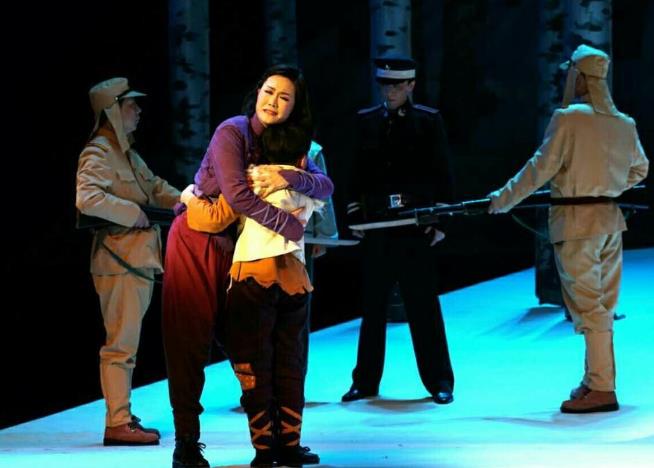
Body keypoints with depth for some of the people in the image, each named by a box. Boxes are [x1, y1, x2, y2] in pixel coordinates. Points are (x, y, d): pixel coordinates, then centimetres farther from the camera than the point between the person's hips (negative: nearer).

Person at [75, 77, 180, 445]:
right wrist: (135, 214, -21)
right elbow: (87, 199, -29)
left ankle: (124, 418, 20)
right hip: (119, 261, -10)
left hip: (139, 260, 10)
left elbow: (154, 186, 30)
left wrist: (178, 200, 10)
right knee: (121, 344, -9)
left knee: (127, 343, 14)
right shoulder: (98, 154, -13)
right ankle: (118, 423, -8)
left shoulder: (127, 153, 18)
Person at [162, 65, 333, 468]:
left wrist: (290, 177, -27)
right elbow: (236, 193, -27)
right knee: (190, 341, -4)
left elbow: (326, 186, -7)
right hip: (197, 242, -6)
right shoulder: (233, 133, -15)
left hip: (235, 250, 6)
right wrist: (291, 227, -22)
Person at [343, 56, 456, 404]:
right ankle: (366, 380, 14)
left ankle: (439, 380, 6)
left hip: (416, 224, -3)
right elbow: (360, 171, 11)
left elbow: (441, 173, 1)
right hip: (376, 225, 3)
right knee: (373, 304, 7)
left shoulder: (428, 121, 2)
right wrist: (355, 214, 5)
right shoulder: (367, 121, 10)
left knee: (423, 305, -1)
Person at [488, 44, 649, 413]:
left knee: (588, 306, -5)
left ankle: (602, 389, -7)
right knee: (603, 305, 14)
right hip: (611, 219, 7)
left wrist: (504, 199, -3)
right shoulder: (624, 123, 7)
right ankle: (596, 379, 19)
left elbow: (541, 168, -13)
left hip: (577, 220, -7)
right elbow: (639, 169, 20)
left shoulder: (569, 118, -13)